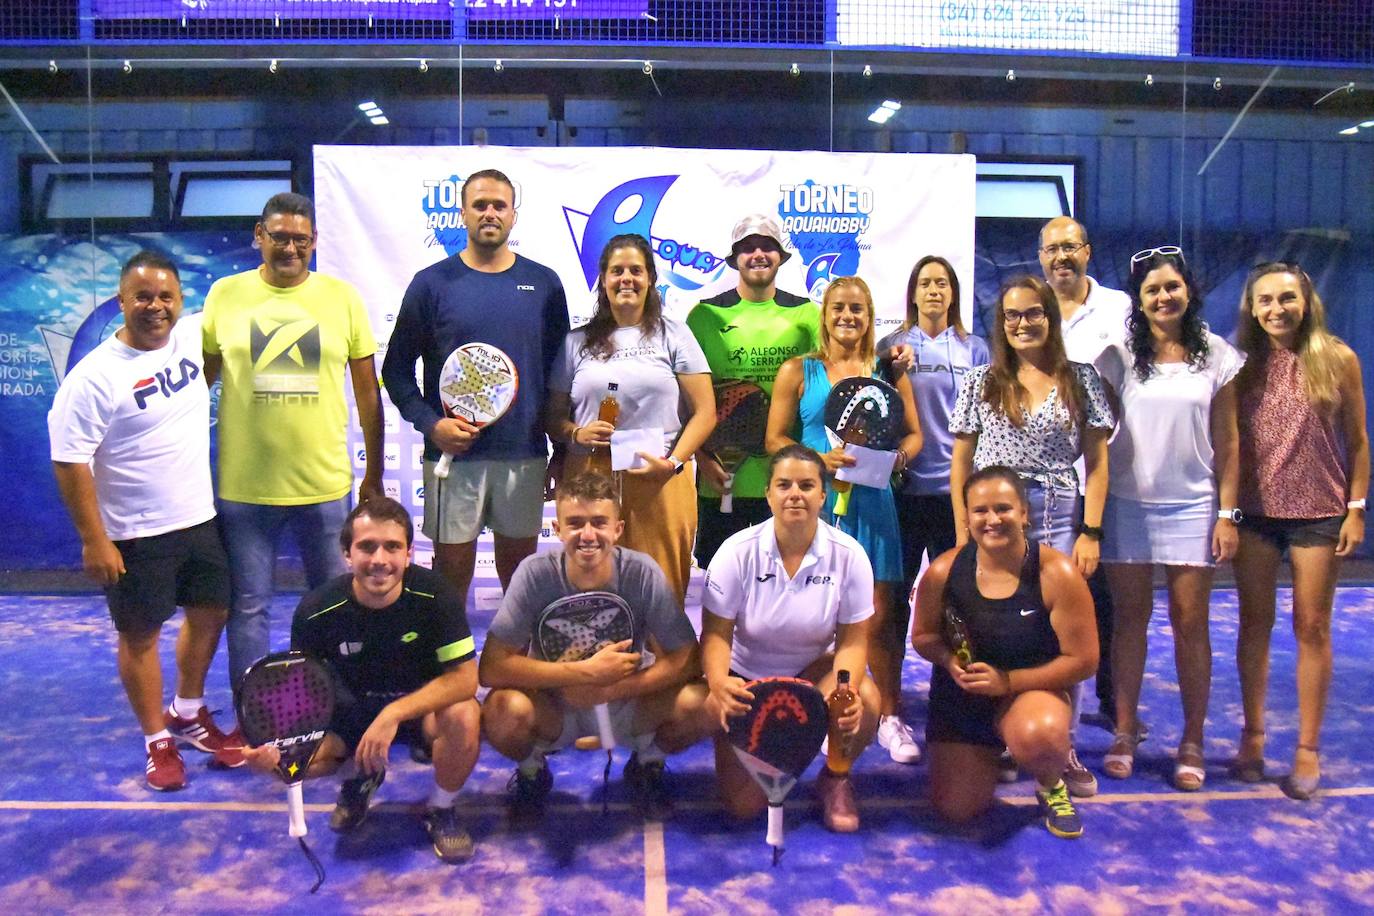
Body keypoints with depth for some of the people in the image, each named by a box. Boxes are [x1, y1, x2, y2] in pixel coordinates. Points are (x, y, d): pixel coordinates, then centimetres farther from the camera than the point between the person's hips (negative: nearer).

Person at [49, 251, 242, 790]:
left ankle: (188, 715, 39)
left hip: (199, 518, 6)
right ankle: (157, 740, 27)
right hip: (135, 536, -6)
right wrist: (94, 540, -17)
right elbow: (70, 462, -17)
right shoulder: (96, 376, -18)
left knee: (210, 614, 17)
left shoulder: (192, 337, -3)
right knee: (141, 635, 9)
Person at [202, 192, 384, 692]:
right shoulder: (225, 295, 1)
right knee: (248, 608, 11)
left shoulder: (342, 297, 1)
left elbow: (367, 391, 5)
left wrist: (374, 475, 7)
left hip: (325, 483, 0)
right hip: (243, 485, 0)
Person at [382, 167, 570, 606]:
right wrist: (431, 423, -12)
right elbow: (396, 368, 3)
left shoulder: (543, 284, 6)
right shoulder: (432, 283, 1)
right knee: (451, 573, 6)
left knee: (520, 574, 13)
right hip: (453, 455, -1)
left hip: (525, 455, 2)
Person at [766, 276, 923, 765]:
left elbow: (913, 432, 13)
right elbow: (775, 439, 1)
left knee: (880, 617, 1)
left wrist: (899, 457, -9)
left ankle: (889, 717, 16)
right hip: (815, 500, -1)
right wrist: (819, 459, -15)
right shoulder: (798, 371, 5)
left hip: (872, 501, 1)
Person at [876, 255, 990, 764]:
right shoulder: (891, 346, 6)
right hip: (903, 487, -1)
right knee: (895, 595, 1)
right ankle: (890, 713, 11)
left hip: (958, 488, 1)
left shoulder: (974, 349, 10)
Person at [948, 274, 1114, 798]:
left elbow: (1097, 462, 6)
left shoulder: (1080, 380, 7)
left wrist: (1091, 532, -2)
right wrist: (964, 533, 0)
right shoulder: (981, 381, 7)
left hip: (1060, 519, 0)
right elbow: (960, 462, 6)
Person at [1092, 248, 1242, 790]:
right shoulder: (1118, 358, 1)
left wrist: (1227, 513, -1)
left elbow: (1227, 442, 4)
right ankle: (1125, 734, 17)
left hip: (1192, 506, 0)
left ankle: (1192, 742, 15)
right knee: (1130, 617, 6)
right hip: (1127, 504, 0)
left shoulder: (1217, 358, 3)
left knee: (1190, 622, 3)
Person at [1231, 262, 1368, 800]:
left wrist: (1356, 508, -3)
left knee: (1312, 628, 5)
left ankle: (1308, 749, 17)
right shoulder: (1243, 365, 1)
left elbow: (1357, 440, 1)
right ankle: (1252, 734, 22)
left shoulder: (1337, 359, -3)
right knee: (1255, 624, 9)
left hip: (1318, 512, -1)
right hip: (1255, 511, 2)